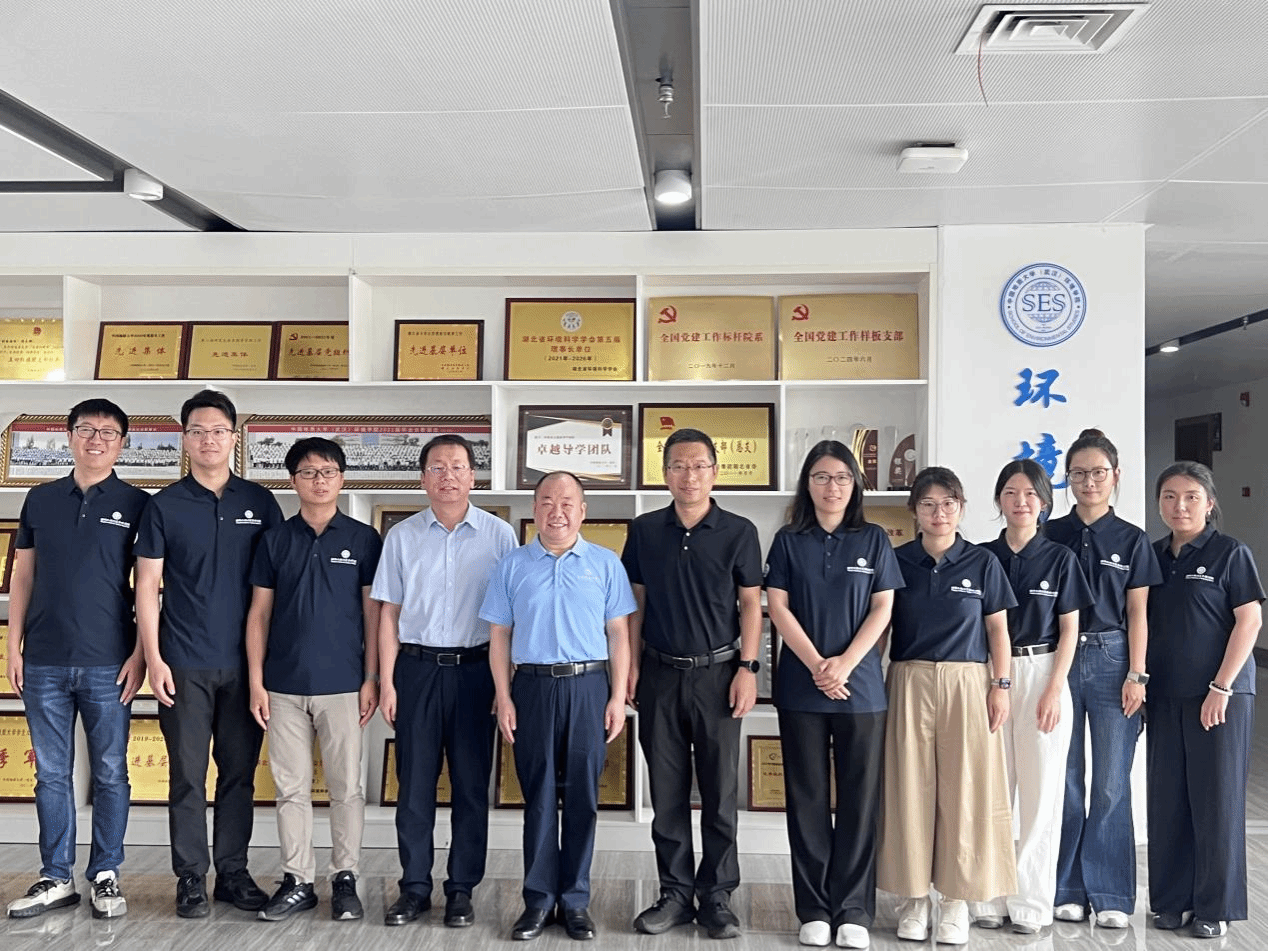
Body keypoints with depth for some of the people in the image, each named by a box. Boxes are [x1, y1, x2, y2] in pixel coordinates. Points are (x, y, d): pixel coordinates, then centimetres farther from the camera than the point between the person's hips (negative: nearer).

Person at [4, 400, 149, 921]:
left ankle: (105, 875, 18)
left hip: (108, 664, -2)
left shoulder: (137, 504, 1)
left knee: (110, 774, 6)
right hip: (44, 663, 3)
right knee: (52, 775, 9)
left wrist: (140, 653, -6)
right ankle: (56, 878, 20)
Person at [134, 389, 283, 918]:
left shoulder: (260, 503, 6)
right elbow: (147, 586, 0)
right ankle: (191, 878, 16)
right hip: (185, 664, -2)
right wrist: (153, 659, -7)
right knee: (188, 775, 4)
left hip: (245, 663, 2)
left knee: (240, 772, 9)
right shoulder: (165, 506, 2)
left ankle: (233, 873, 21)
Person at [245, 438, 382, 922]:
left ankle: (345, 880, 18)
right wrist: (256, 681, 0)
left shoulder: (363, 538, 1)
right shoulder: (275, 540, 6)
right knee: (291, 787, 8)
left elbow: (373, 613, 1)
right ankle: (297, 881, 20)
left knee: (346, 786, 5)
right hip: (284, 686, 2)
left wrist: (372, 678, -3)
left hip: (343, 685, -1)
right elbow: (259, 613, 6)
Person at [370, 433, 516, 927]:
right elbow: (389, 613, 7)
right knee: (415, 784, 7)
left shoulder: (498, 534, 0)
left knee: (471, 785, 6)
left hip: (474, 669, -1)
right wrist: (387, 681, 2)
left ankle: (462, 889, 19)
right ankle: (414, 887, 20)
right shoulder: (402, 536, 5)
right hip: (417, 668, 1)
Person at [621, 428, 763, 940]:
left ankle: (716, 896, 18)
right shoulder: (645, 530, 4)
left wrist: (748, 668, -6)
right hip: (660, 673, 2)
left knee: (720, 792, 5)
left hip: (717, 672, -2)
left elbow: (750, 604, 0)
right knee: (667, 792, 8)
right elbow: (637, 601, 8)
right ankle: (675, 893, 21)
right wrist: (632, 664, 2)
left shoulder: (738, 532, -2)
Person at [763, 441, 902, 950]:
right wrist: (817, 665, -11)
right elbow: (778, 608, -2)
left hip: (861, 685, 0)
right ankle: (814, 909, 14)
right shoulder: (789, 541, 5)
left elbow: (882, 609, 1)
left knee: (860, 797, 3)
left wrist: (844, 664, -11)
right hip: (801, 685, 0)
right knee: (807, 798, 5)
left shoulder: (874, 539, 5)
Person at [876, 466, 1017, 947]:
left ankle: (957, 900, 15)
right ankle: (913, 897, 15)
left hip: (967, 684, 0)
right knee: (911, 789, 3)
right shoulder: (896, 560, 4)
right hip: (909, 684, 0)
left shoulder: (983, 563, 4)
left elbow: (997, 628, 7)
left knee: (964, 790, 2)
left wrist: (1001, 685, -1)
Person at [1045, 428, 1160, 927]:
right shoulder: (1051, 536, 5)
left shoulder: (1132, 540, 4)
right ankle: (1068, 889, 18)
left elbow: (1137, 614, 3)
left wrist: (1137, 675, -4)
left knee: (1112, 784, 2)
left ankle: (1110, 895, 12)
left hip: (1112, 660, -1)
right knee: (1065, 781, 6)